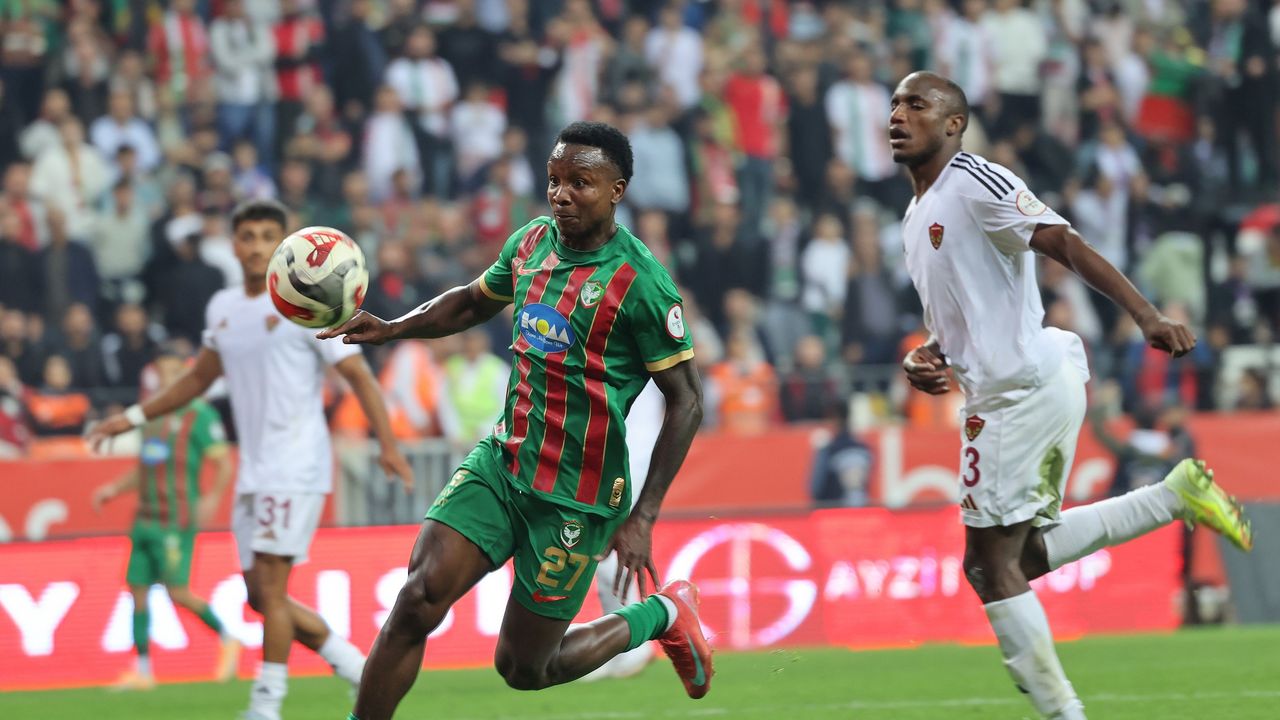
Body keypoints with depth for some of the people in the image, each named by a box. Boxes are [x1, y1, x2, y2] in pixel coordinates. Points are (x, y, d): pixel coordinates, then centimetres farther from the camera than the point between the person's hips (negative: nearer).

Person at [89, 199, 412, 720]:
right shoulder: (223, 309, 12)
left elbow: (359, 376, -7)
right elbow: (200, 378, 27)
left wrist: (388, 447, -17)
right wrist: (133, 417, 24)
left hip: (296, 467, -8)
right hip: (253, 473, 8)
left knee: (270, 585, -13)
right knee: (260, 594, 7)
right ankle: (354, 664, 19)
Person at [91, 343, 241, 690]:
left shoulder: (200, 414, -6)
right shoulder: (152, 414, 17)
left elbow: (225, 463, -11)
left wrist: (212, 498, -26)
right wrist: (115, 488, 14)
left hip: (176, 521, -7)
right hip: (146, 518, 7)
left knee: (176, 590, -12)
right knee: (138, 589, 3)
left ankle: (227, 639, 8)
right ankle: (142, 670, 8)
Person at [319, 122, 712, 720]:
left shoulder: (640, 282, -16)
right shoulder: (531, 243, 3)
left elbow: (686, 402, -12)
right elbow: (473, 302, 24)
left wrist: (642, 519, -16)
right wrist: (393, 329, 5)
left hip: (574, 500, -5)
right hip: (500, 463, 5)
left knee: (522, 667, 4)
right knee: (418, 598, -15)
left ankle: (662, 615, 28)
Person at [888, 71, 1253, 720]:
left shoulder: (975, 182, -10)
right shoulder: (916, 217, 19)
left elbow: (1068, 246, -20)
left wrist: (1146, 316, -31)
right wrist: (925, 358, 6)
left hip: (1026, 385, -10)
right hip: (999, 391, 10)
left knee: (990, 564, -6)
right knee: (1026, 552, 15)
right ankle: (1176, 495, 18)